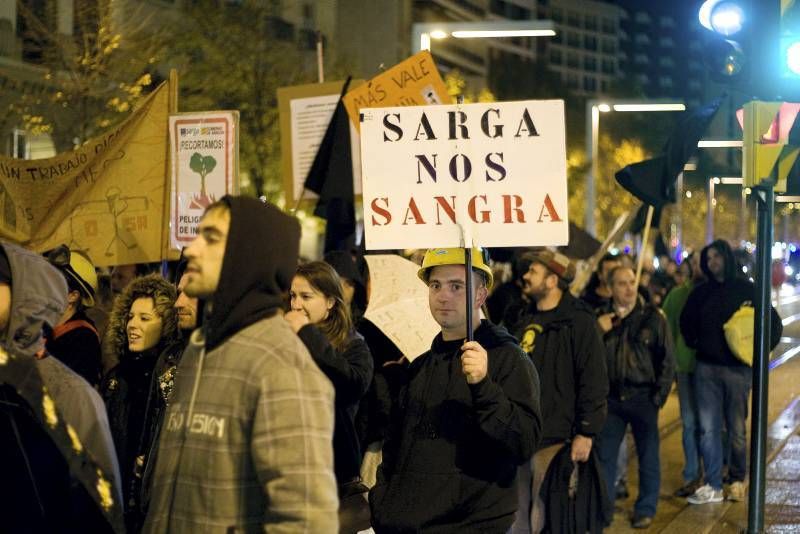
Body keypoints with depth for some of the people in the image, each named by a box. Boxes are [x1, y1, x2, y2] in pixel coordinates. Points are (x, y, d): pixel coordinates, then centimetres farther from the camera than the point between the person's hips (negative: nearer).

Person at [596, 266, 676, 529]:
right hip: (611, 398, 2)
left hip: (642, 397, -2)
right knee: (605, 455, 6)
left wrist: (659, 396, -5)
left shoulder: (653, 317, -3)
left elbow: (668, 359, -1)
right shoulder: (601, 318, 5)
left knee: (648, 456, 6)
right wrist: (598, 332, -10)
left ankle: (646, 508, 17)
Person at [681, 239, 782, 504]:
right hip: (706, 368, 3)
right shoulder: (701, 292, 9)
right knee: (708, 428, -1)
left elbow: (774, 323, 2)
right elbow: (686, 323, 22)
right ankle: (713, 486, 1)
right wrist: (694, 345, 11)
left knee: (736, 429, 5)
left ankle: (737, 480, 19)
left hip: (738, 369, -3)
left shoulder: (746, 289, -1)